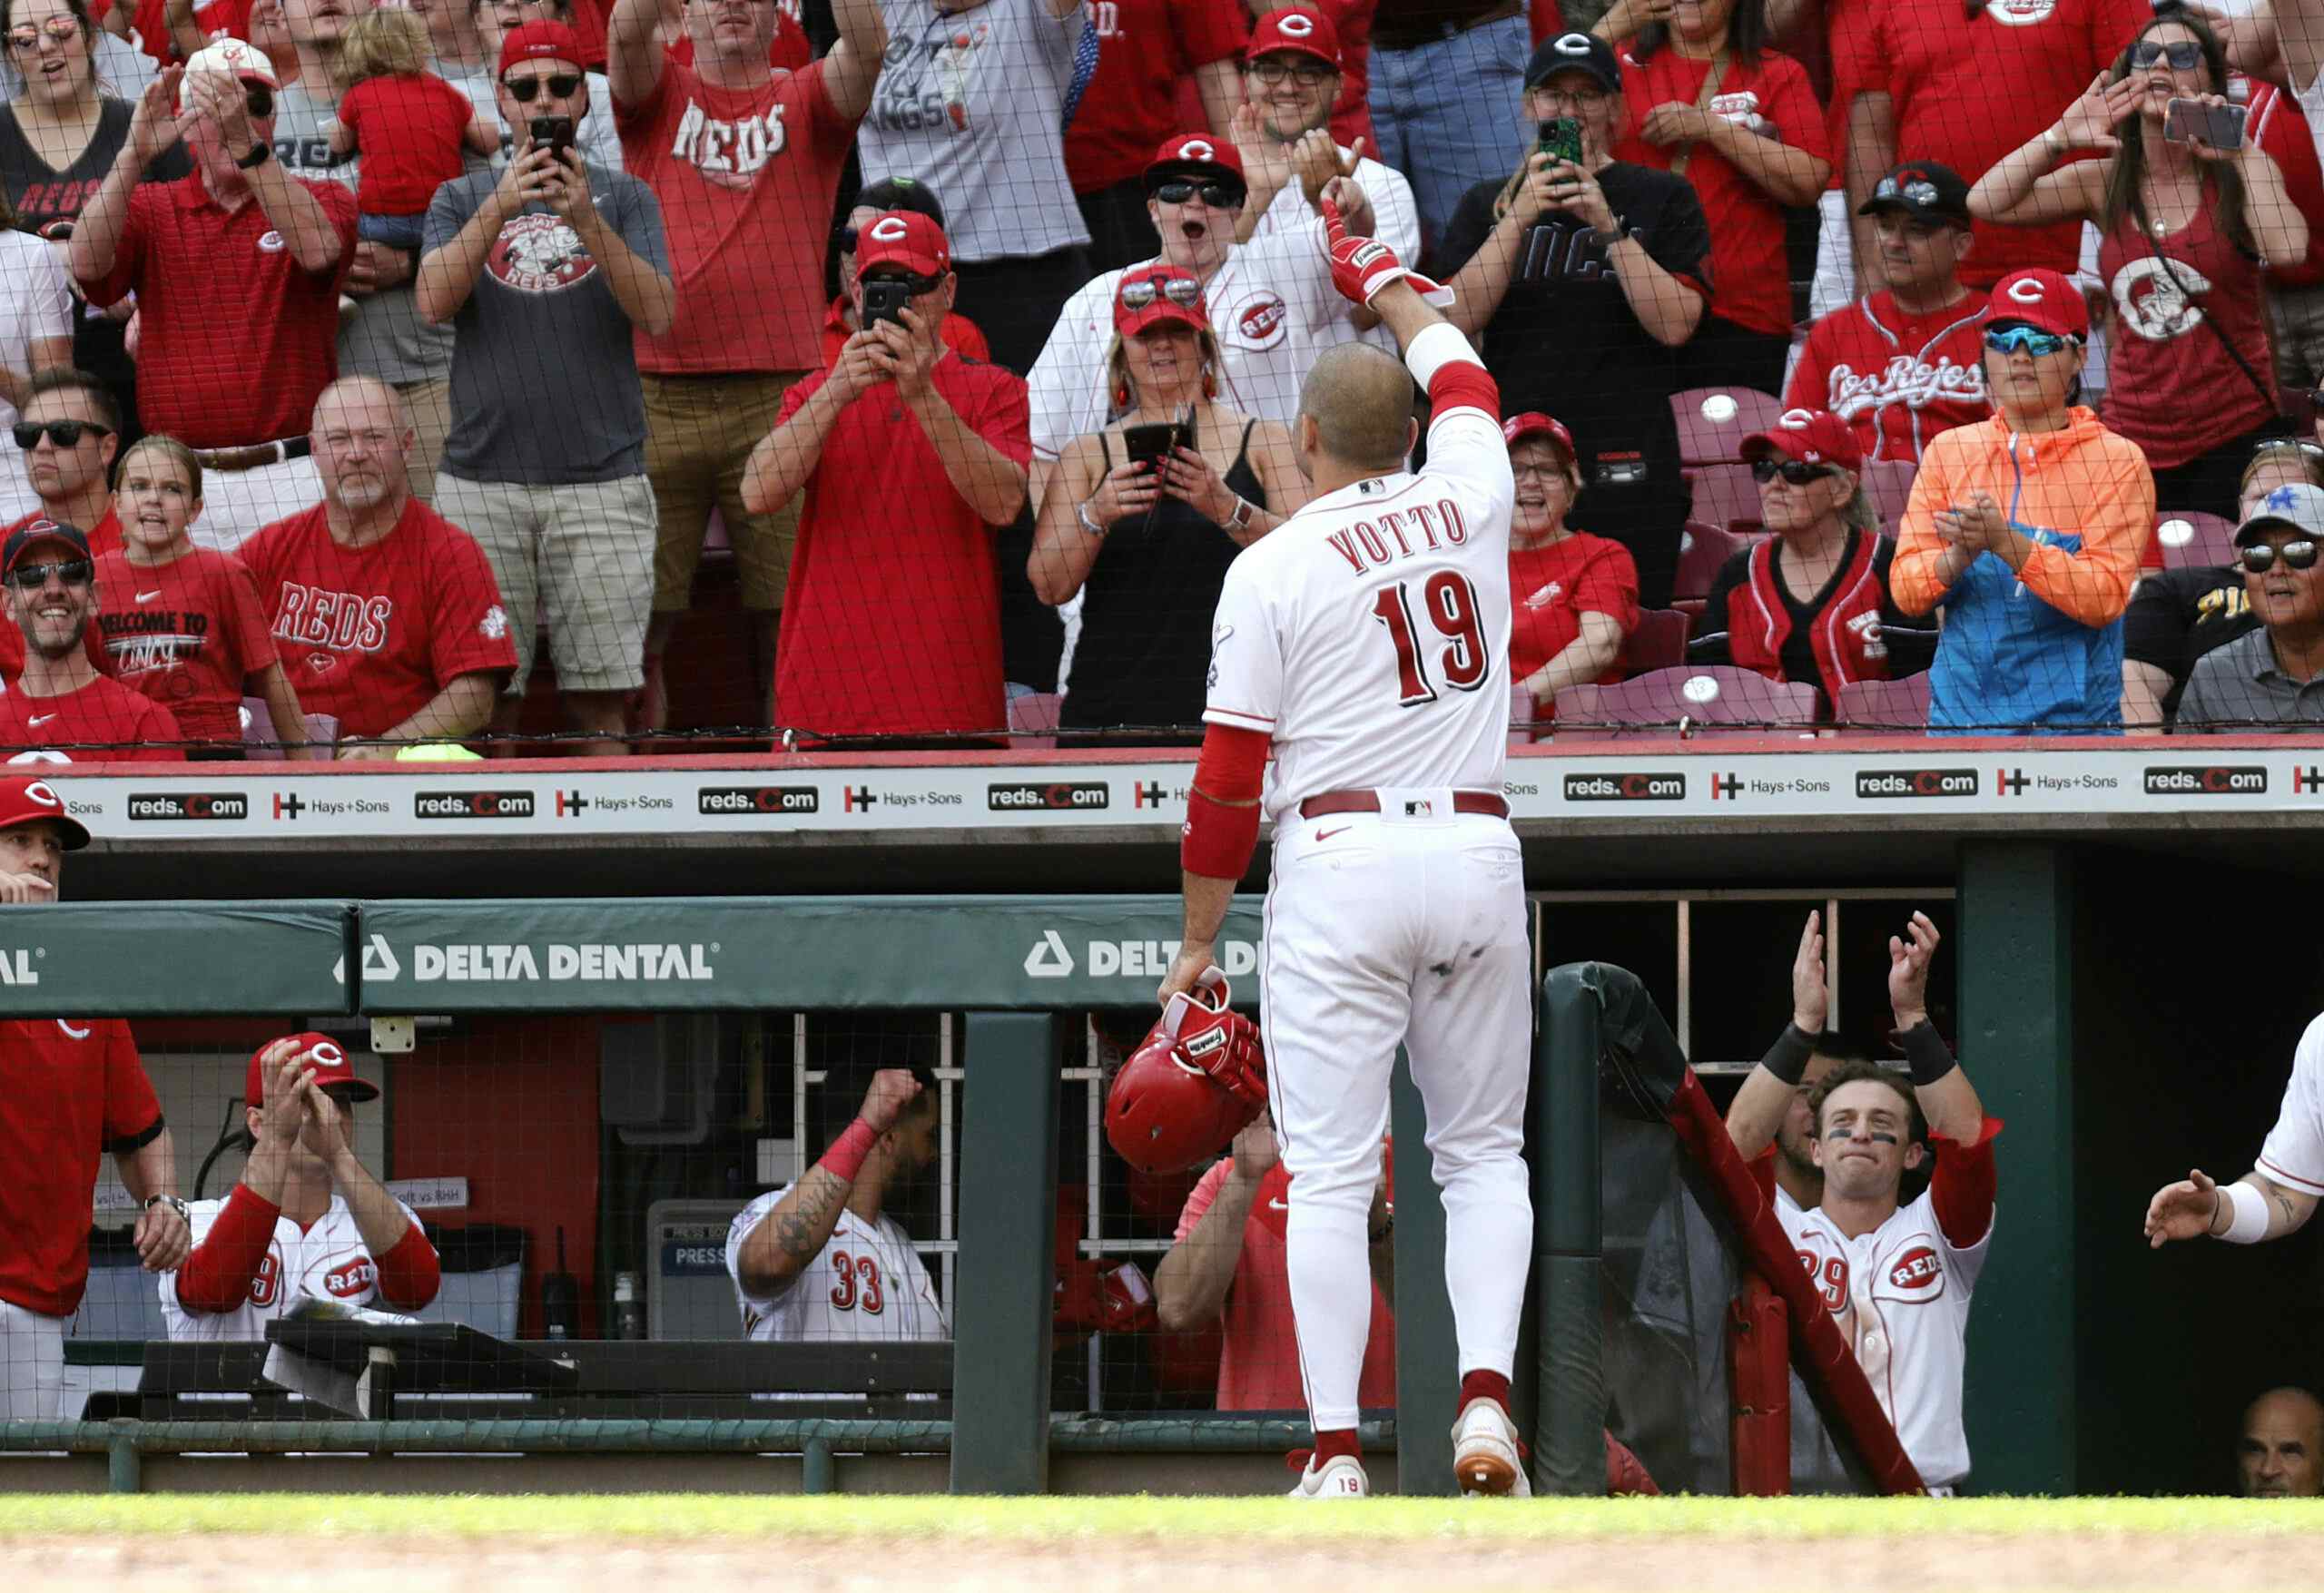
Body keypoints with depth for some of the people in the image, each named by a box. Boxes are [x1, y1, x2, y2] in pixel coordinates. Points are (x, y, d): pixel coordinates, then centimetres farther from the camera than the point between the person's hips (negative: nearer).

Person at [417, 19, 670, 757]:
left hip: (601, 479, -1)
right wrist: (499, 209, -18)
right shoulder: (462, 200, 12)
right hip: (483, 477, 1)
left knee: (597, 699, -4)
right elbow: (434, 301, -5)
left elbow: (656, 314, -4)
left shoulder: (622, 198, 10)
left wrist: (585, 219, -17)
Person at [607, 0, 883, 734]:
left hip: (778, 392, 0)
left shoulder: (804, 102, 11)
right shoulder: (659, 95, 12)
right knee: (638, 625, 0)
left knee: (787, 630, 0)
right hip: (658, 391, 0)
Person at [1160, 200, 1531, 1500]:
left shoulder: (1272, 568, -3)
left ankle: (1339, 1451, -8)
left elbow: (1229, 781, -3)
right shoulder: (1469, 505, 7)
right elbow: (1462, 377, 31)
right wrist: (1387, 283, 49)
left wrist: (1199, 942, 6)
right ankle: (1487, 1396, -8)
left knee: (1329, 1172, -2)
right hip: (1478, 850, 3)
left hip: (1339, 859, -3)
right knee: (1484, 1151, 12)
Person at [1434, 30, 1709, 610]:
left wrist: (1609, 228, -13)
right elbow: (1459, 318, -1)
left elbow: (1675, 323, -5)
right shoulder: (1488, 205, 14)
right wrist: (1520, 218, -10)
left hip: (1625, 469, -2)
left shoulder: (1662, 198, 7)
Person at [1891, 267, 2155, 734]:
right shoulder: (1950, 451, 10)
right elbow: (1905, 590, 4)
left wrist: (2007, 544, -23)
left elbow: (2105, 597, -12)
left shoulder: (2117, 461, 0)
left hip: (2072, 717, -3)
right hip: (1960, 712, 3)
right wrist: (1960, 555, -17)